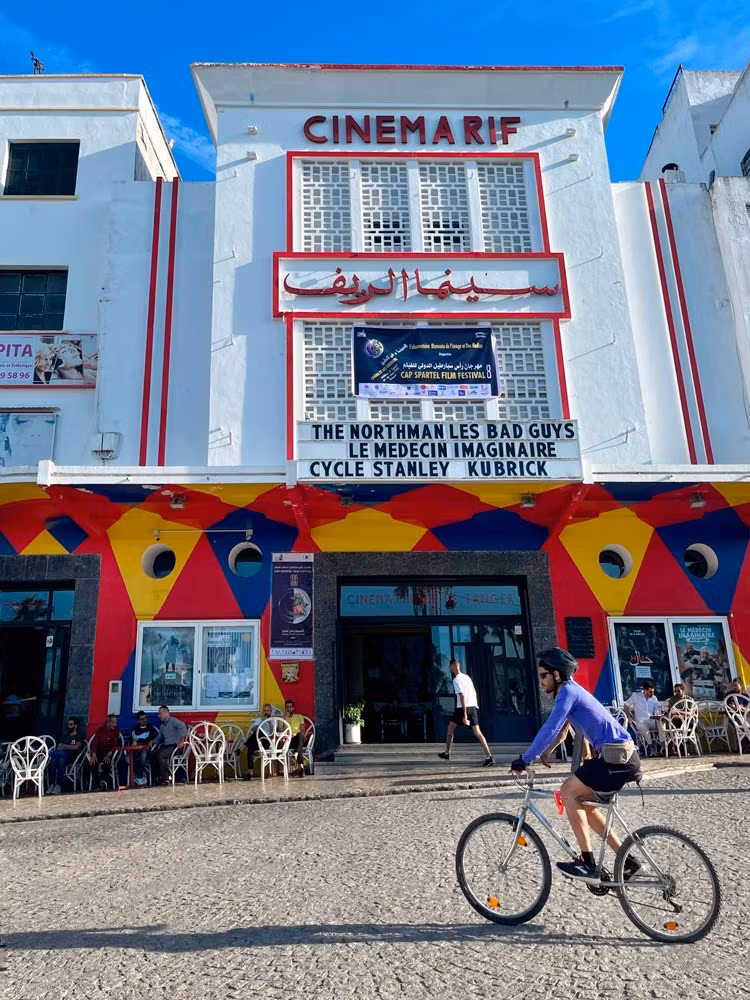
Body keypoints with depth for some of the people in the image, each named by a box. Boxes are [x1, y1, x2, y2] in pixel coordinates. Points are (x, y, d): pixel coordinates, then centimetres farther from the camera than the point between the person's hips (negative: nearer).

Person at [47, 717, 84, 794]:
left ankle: (58, 786, -38)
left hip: (71, 756, -4)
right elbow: (59, 747, 14)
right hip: (61, 754, 4)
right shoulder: (65, 735, 30)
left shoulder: (79, 736, 14)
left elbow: (76, 747, -3)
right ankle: (51, 785, -36)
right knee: (53, 760, -32)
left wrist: (64, 746, 3)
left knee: (62, 759, -38)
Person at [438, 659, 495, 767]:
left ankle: (447, 753, 23)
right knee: (477, 732, 1)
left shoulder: (456, 680, -11)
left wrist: (465, 715, -22)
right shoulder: (467, 677, 13)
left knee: (450, 728, 15)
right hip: (473, 707, 6)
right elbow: (474, 692, 21)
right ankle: (489, 757, -12)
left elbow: (462, 696, -19)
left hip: (463, 708, -6)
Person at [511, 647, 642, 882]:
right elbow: (559, 730, 27)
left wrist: (525, 759, -18)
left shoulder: (568, 690, -12)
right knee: (583, 804, 14)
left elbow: (551, 728, -20)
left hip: (617, 757, -10)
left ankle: (587, 864, -6)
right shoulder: (572, 691, 18)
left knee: (568, 791, -9)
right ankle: (627, 861, 20)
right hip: (621, 755, 10)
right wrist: (539, 754, 26)